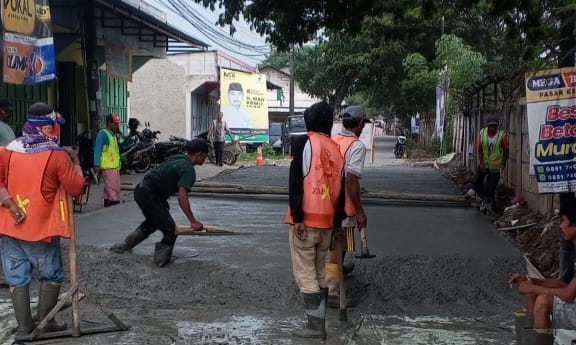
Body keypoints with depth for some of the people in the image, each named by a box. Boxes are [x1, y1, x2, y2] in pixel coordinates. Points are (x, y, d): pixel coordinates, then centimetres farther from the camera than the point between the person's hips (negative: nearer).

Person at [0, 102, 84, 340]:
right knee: (51, 276, 15)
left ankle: (24, 327, 14)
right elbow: (76, 188, -6)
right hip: (41, 227, -3)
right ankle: (44, 321, 18)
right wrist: (75, 162, 6)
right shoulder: (58, 155, -9)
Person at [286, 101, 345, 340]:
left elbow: (296, 181, -14)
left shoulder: (303, 142, -6)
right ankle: (320, 321, 17)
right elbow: (340, 190, 11)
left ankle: (315, 324, -1)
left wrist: (297, 216, -14)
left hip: (306, 219, -5)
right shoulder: (336, 150, 10)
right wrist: (336, 222, 17)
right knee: (320, 273, 14)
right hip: (326, 222, 6)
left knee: (305, 273, 0)